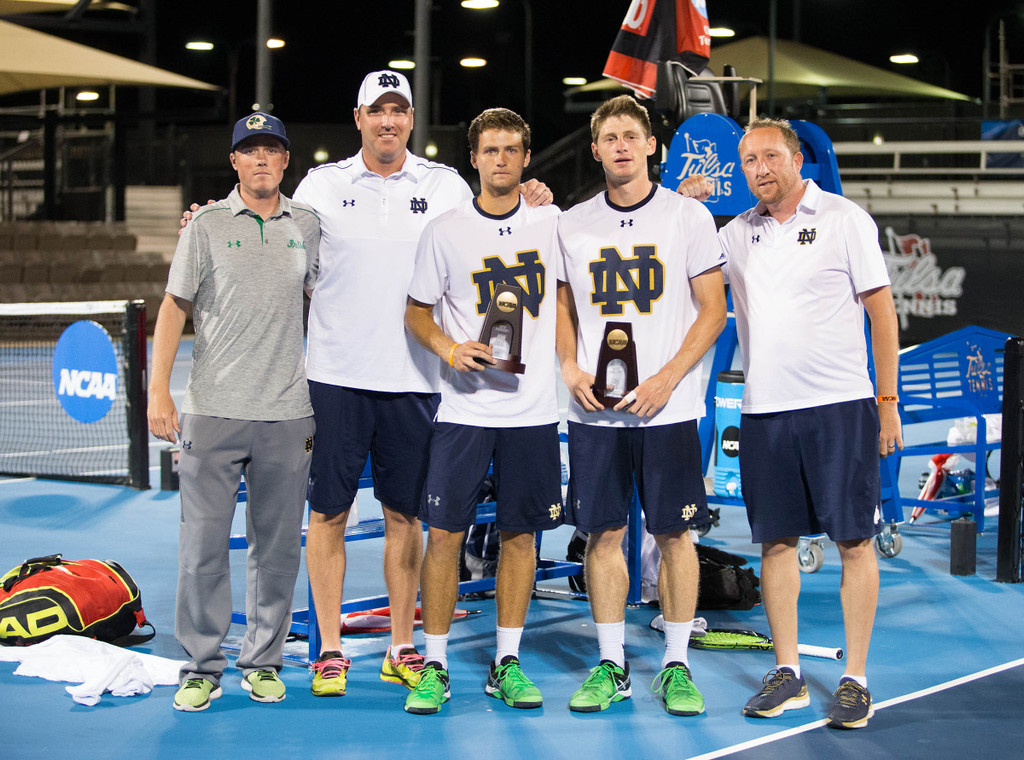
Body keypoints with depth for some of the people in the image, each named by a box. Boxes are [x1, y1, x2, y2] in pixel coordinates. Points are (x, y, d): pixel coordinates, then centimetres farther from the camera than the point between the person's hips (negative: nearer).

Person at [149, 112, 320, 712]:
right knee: (204, 542, -2)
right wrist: (159, 391, -3)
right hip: (214, 409, -2)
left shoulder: (308, 226, 9)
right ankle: (203, 667, 6)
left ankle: (264, 662, 15)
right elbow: (175, 307, 4)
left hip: (288, 414, 2)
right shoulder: (209, 225, 3)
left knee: (278, 544, 5)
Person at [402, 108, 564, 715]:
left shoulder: (552, 223, 5)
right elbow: (417, 313, 7)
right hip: (464, 408, -2)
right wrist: (452, 350, -11)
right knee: (445, 532, -4)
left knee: (521, 533, 6)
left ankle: (507, 664, 15)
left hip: (534, 407, 2)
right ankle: (435, 665, 7)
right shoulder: (446, 232, 1)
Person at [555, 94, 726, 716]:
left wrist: (667, 378, -12)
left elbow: (713, 311, -1)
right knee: (604, 533, 4)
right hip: (594, 409, 2)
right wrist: (571, 369, -2)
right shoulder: (572, 224, 8)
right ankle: (611, 667, 14)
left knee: (674, 533, 1)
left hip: (667, 407, -2)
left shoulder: (689, 216, 0)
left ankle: (677, 667, 10)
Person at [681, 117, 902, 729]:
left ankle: (855, 680, 4)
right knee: (776, 542, 6)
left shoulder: (844, 218, 0)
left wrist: (888, 400, -5)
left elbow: (882, 311, 0)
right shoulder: (737, 233, 12)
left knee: (854, 541, -2)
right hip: (765, 410, 4)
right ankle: (788, 675, 16)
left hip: (841, 405, -4)